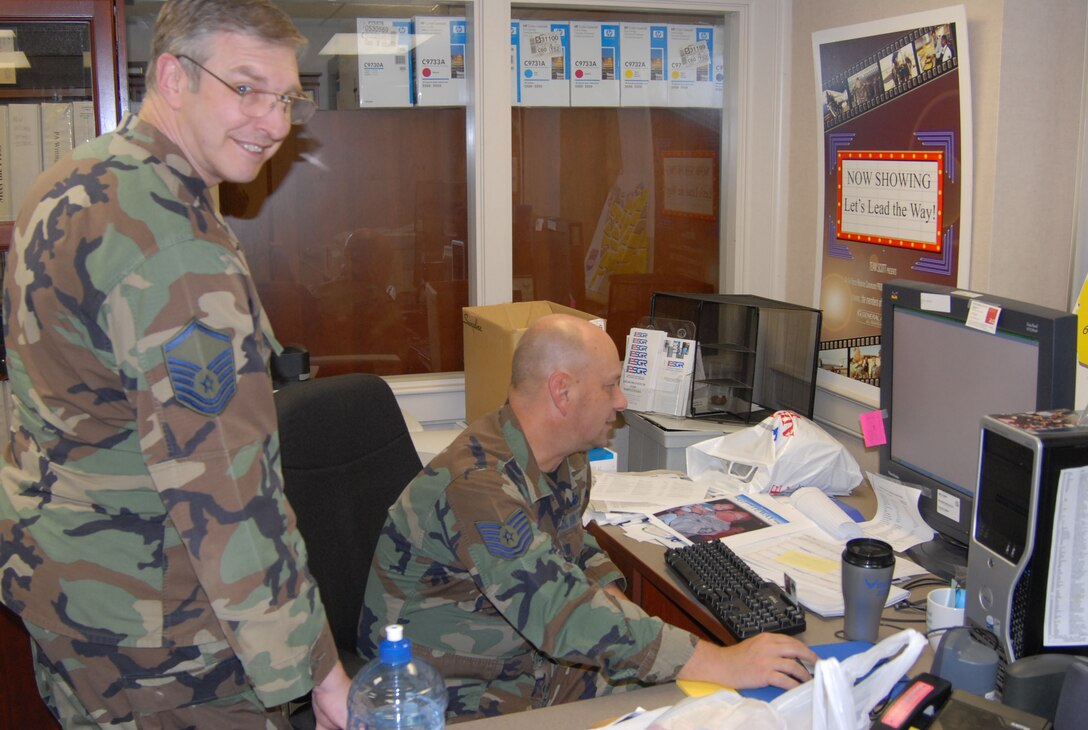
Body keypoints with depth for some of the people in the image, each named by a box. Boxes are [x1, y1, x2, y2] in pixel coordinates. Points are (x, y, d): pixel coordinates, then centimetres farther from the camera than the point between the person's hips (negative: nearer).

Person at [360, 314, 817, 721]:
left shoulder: (569, 461, 1)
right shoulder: (477, 485, -29)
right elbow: (564, 616, -37)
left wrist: (613, 599, -2)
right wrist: (724, 665, -37)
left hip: (542, 664, 8)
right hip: (461, 696, -8)